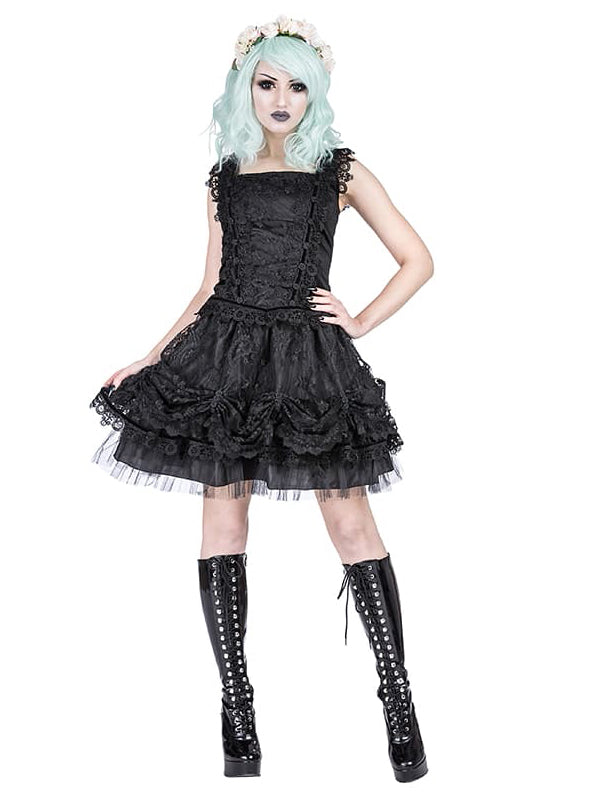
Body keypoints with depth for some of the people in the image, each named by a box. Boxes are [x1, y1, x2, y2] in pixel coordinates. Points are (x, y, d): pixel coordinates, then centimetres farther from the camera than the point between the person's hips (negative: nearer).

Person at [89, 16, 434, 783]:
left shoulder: (341, 169, 7)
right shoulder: (225, 177, 14)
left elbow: (417, 261, 7)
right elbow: (210, 289, 15)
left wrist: (359, 323, 0)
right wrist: (151, 358, 11)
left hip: (310, 360, -2)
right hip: (226, 353, 3)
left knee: (351, 520, -7)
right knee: (223, 515, 0)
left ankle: (398, 700, 4)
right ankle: (237, 708, 10)